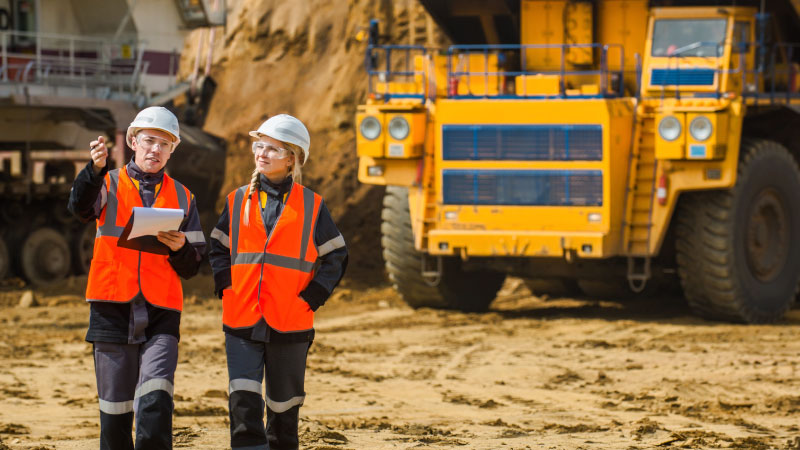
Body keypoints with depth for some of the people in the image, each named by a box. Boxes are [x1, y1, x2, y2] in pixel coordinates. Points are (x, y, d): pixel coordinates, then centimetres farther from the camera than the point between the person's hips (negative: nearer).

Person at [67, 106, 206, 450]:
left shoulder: (182, 198, 15)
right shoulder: (109, 184, 8)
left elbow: (191, 267, 14)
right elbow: (81, 207, -16)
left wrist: (179, 248, -10)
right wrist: (95, 168, -35)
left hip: (161, 312, 0)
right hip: (113, 308, 0)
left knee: (156, 403, -17)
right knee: (115, 409, 4)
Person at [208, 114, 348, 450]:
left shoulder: (311, 206, 2)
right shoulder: (238, 201, 8)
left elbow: (336, 258, 5)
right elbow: (218, 248, 17)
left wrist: (311, 297, -5)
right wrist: (226, 287, 2)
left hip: (290, 323, -1)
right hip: (241, 322, 1)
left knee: (283, 404, 10)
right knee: (243, 401, -12)